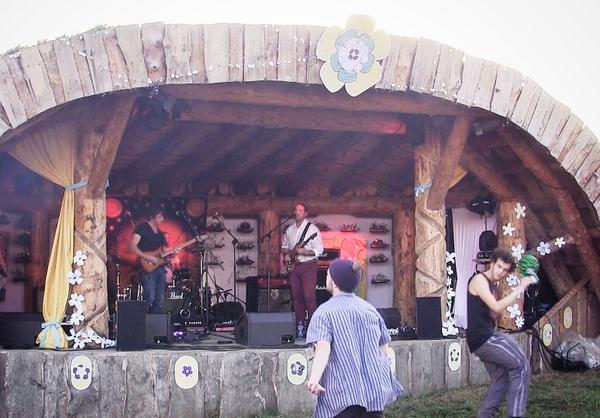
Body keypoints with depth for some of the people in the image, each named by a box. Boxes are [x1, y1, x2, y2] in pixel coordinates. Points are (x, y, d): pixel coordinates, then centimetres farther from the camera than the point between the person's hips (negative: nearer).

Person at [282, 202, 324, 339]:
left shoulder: (312, 229, -3)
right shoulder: (289, 230, 15)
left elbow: (319, 249, -8)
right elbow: (283, 247, 24)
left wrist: (305, 252, -21)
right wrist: (288, 252, 2)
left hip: (308, 265, -5)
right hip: (293, 266, 6)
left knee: (309, 296, -13)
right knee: (296, 296, 5)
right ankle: (300, 326, 10)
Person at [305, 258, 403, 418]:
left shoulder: (324, 312, -6)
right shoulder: (370, 309, 10)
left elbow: (323, 347, -23)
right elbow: (383, 348, 16)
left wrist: (314, 378, -36)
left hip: (343, 392, -5)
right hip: (376, 388, 6)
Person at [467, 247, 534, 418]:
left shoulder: (492, 285, 19)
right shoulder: (479, 279, -10)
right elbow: (497, 307, -20)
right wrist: (520, 289, -16)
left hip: (486, 338, 9)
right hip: (481, 338, -9)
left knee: (501, 380, 13)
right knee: (521, 366, -8)